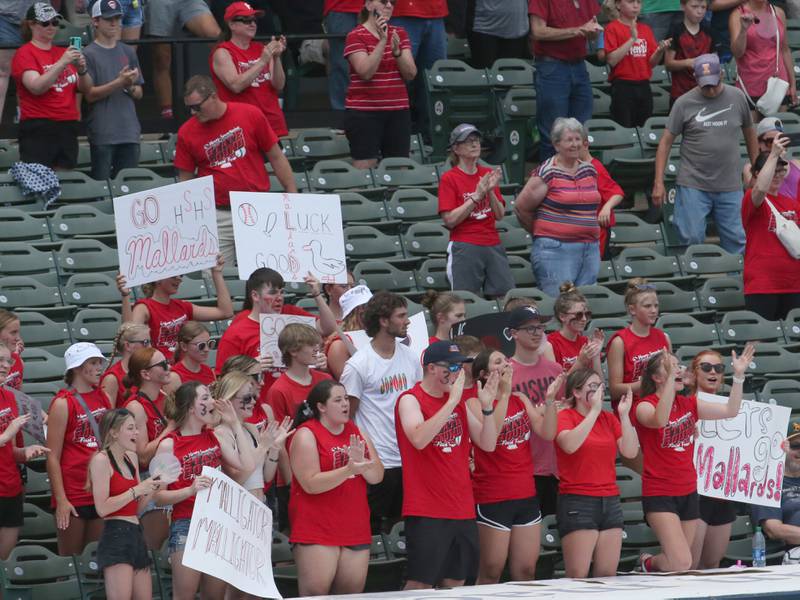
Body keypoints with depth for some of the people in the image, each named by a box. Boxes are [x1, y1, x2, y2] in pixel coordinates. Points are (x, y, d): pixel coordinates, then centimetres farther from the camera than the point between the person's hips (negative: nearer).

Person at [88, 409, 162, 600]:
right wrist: (137, 490, -16)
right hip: (115, 536, -9)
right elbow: (102, 508, -17)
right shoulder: (101, 460, -9)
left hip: (136, 535, 9)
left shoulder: (131, 458, 15)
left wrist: (153, 487, 4)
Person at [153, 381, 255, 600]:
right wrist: (190, 490, -25)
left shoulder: (213, 438, 12)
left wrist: (235, 424, 5)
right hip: (185, 525, -6)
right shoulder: (169, 445, -5)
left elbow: (247, 465, 2)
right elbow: (158, 495, -8)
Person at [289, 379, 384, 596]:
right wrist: (348, 470, -26)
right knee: (314, 596, -10)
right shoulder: (306, 435, -7)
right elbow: (311, 484, -16)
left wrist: (362, 463, -15)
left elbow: (377, 477, 7)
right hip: (316, 530, -6)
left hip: (355, 528, 6)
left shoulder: (356, 432, 12)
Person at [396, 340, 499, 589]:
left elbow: (487, 444, 11)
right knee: (420, 584, -10)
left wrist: (487, 407, -5)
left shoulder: (459, 402, 14)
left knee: (455, 582, 8)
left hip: (462, 510, 7)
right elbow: (419, 439, -25)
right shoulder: (411, 400, -5)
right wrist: (452, 401, -24)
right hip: (427, 511, -7)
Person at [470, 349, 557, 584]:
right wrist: (504, 394, -23)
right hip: (493, 499, -6)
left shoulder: (521, 400, 10)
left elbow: (547, 433, 1)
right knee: (491, 573, -1)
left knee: (526, 572, 7)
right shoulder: (475, 403, -6)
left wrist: (550, 400, -12)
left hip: (526, 495, 6)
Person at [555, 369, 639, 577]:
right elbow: (570, 445, -23)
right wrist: (594, 411, -20)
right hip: (577, 502, -6)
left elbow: (630, 451, 3)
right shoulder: (565, 416, -2)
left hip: (610, 501, 6)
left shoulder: (609, 418, 13)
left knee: (607, 576, 3)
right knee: (578, 576, -11)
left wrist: (624, 415, -4)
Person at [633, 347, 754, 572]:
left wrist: (739, 375, -5)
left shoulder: (688, 404, 9)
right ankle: (650, 563, 12)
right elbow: (659, 420, -34)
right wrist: (670, 377, -41)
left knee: (677, 562, 8)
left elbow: (730, 410, 7)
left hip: (688, 493, 7)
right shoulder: (644, 406, -11)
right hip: (660, 495, -7)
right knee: (682, 563, -18)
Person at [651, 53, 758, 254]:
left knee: (736, 242, 2)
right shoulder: (684, 103, -2)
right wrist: (659, 182, -5)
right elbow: (666, 141, 0)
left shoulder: (737, 98, 4)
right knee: (692, 239, -5)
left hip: (730, 186, 2)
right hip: (693, 185, -2)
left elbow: (749, 134, 15)